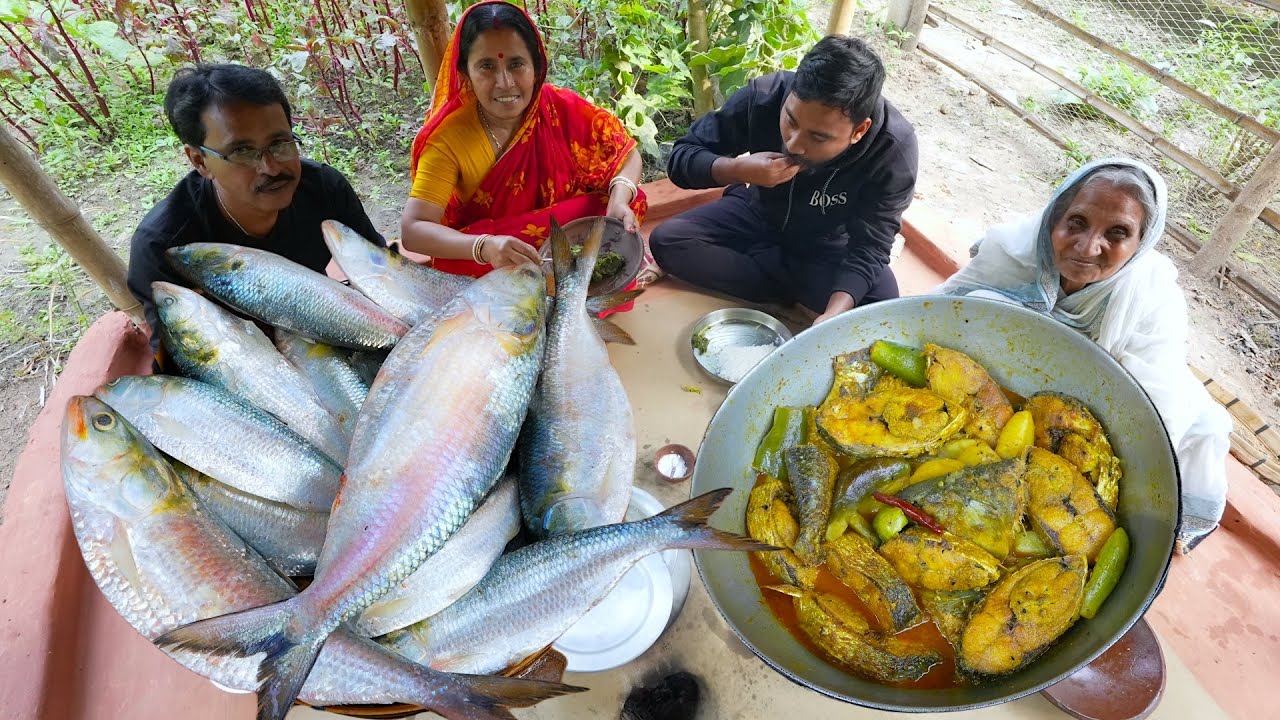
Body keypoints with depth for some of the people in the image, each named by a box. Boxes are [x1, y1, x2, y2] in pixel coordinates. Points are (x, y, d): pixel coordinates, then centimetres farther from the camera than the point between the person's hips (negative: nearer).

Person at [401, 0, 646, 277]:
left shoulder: (561, 108, -13)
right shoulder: (449, 139, -20)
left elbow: (627, 152, -7)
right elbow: (412, 229, -25)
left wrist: (619, 199, -30)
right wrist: (485, 246, -45)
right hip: (487, 264, -1)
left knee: (631, 200, -19)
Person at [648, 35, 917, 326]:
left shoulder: (894, 149, -29)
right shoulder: (763, 96, -27)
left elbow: (868, 248, -28)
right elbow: (681, 158, -20)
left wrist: (832, 316, -46)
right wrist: (738, 170, -41)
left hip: (829, 247, -1)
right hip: (758, 214, 2)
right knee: (666, 240, -21)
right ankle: (796, 290, -13)